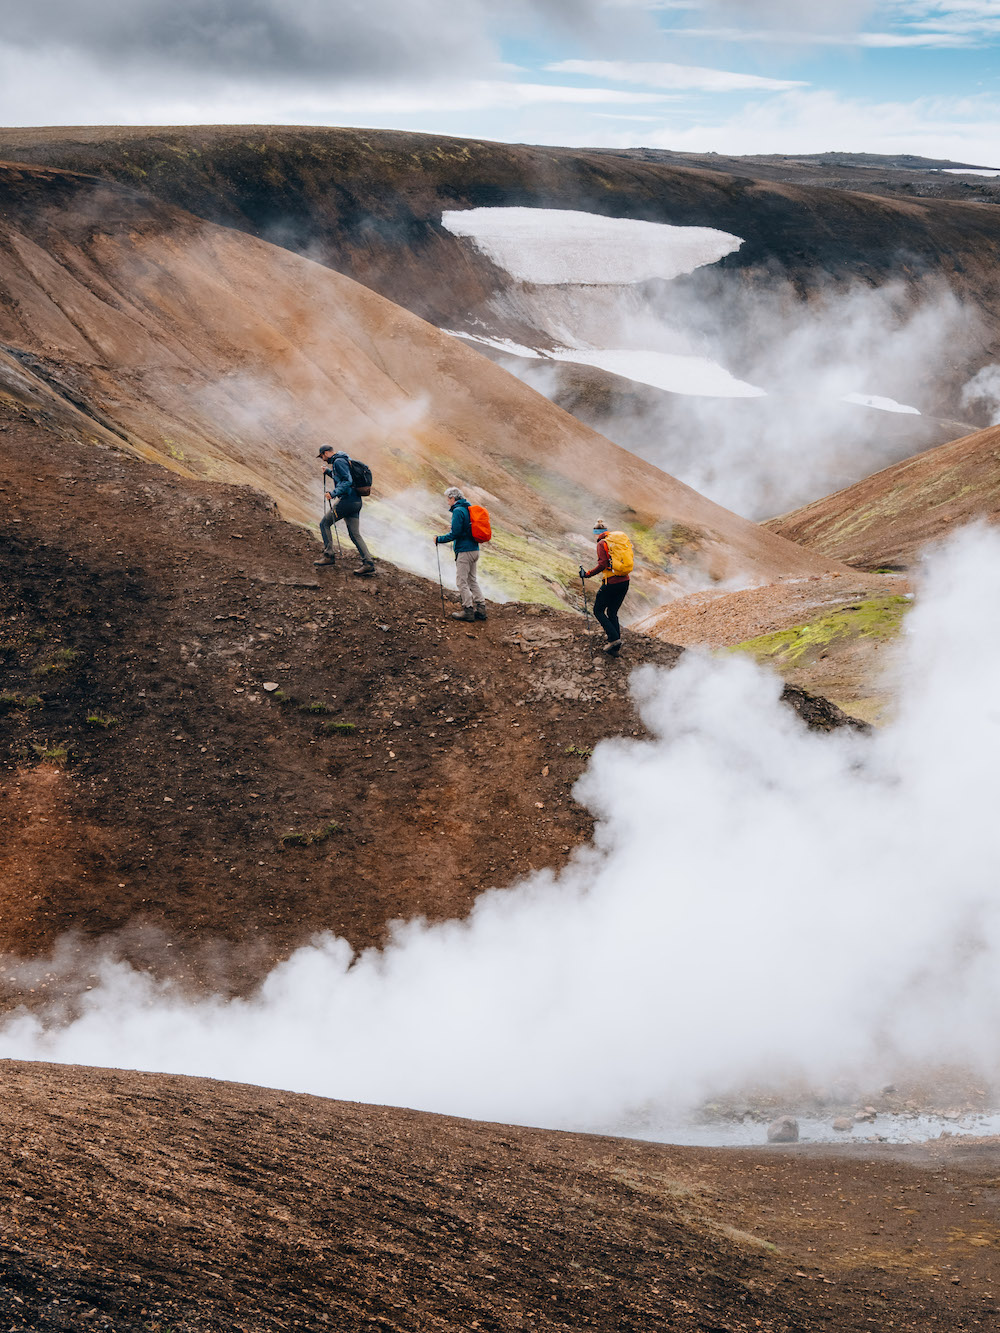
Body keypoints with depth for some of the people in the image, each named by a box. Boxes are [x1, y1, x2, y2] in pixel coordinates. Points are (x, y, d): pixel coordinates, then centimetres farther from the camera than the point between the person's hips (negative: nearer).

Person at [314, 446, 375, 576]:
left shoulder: (338, 462, -10)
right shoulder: (344, 460, 21)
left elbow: (348, 481, -21)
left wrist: (333, 493, -27)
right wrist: (328, 472, 33)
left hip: (347, 500, -10)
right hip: (356, 501, 10)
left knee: (324, 523, 2)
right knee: (355, 534, 7)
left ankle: (329, 556, 0)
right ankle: (368, 563, -3)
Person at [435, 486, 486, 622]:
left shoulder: (458, 511, -14)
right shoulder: (469, 509, 14)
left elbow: (455, 533, -18)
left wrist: (439, 540, -7)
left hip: (464, 551, -9)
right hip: (474, 549, 9)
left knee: (461, 581, -3)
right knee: (472, 580, 15)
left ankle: (468, 610, -4)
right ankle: (481, 608, 11)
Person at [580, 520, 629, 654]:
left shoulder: (602, 544, -8)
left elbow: (602, 564, -19)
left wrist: (588, 574, -12)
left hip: (611, 583, -7)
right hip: (625, 581, 7)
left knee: (598, 610, 10)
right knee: (612, 613, 17)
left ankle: (614, 638, -5)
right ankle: (616, 648, 12)